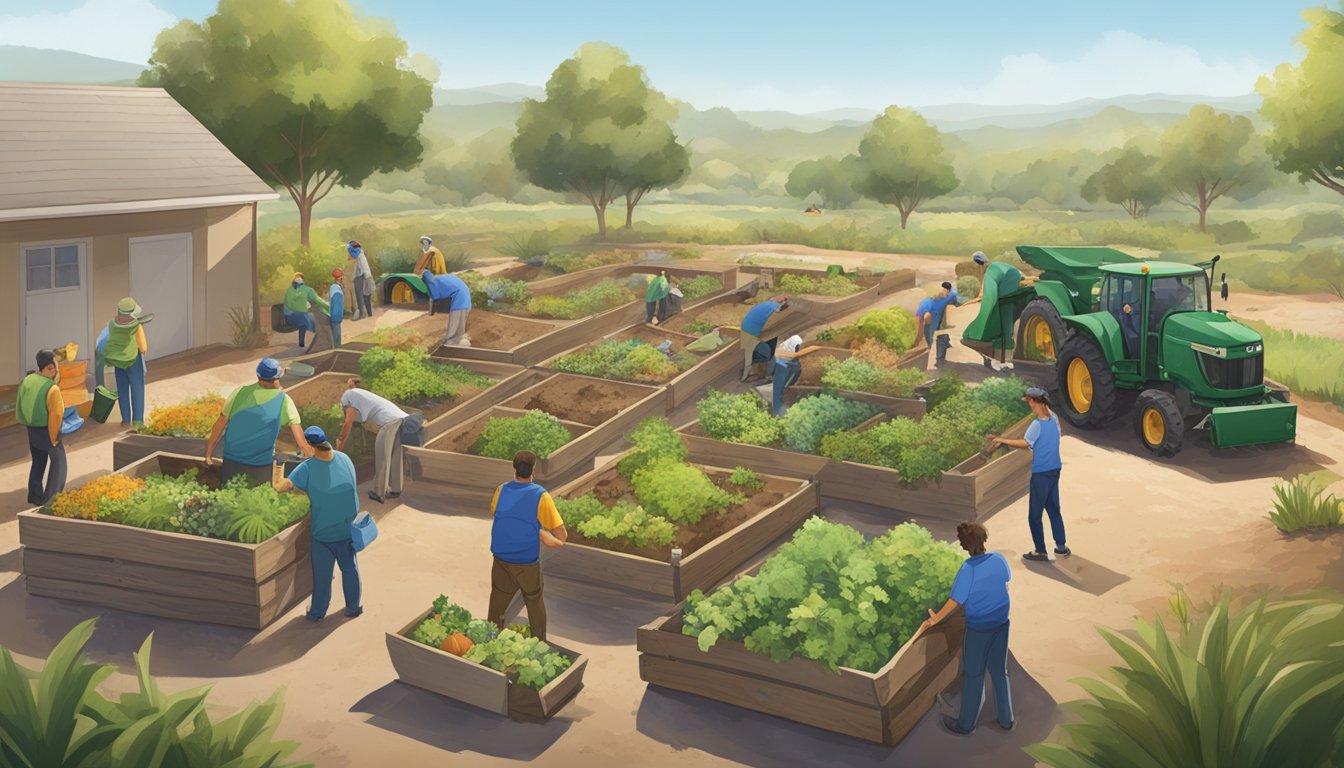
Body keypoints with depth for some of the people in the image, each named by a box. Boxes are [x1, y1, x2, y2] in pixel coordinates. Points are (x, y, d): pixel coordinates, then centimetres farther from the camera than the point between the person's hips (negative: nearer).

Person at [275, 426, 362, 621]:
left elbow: (280, 487, -26)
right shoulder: (345, 459, -9)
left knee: (322, 573, 14)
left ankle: (317, 612, 28)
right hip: (347, 529, 2)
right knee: (350, 568, 20)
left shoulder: (307, 468, -21)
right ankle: (353, 607, 32)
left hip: (322, 531, -2)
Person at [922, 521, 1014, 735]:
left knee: (973, 676, 10)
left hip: (978, 629, -4)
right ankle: (1007, 720, 30)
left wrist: (936, 619, -8)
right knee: (1000, 672, 19)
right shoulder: (999, 559, -10)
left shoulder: (968, 570, -24)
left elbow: (955, 601, -20)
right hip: (1001, 624, 4)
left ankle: (966, 724, 24)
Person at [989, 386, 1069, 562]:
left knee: (1034, 515, 2)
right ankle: (1061, 547, 22)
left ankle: (1040, 552, 5)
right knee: (1054, 510, 18)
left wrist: (1002, 440, -7)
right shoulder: (1054, 419, 2)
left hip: (1041, 473, -8)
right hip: (1054, 470, 8)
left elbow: (1025, 443, -14)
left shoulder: (1037, 425, -20)